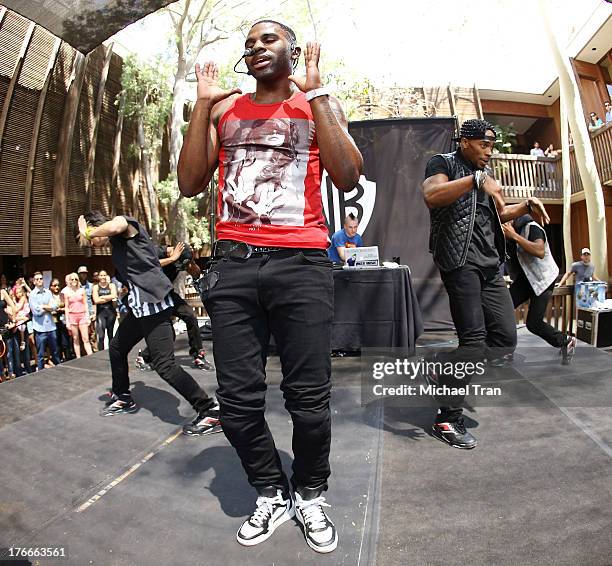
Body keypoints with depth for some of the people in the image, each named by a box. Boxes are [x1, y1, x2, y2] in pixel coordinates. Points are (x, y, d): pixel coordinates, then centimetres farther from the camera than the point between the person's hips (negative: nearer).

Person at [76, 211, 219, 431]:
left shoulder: (127, 225, -5)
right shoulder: (116, 243, 21)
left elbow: (116, 226, -30)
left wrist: (87, 233, -12)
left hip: (154, 303, -10)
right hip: (139, 305, 10)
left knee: (164, 365, -13)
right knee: (116, 348, 23)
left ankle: (210, 411, -6)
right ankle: (123, 398, 44)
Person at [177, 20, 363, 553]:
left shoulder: (320, 103, 14)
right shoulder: (224, 108, 19)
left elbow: (348, 178, -4)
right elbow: (190, 184, 9)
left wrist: (315, 94, -2)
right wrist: (203, 104, 6)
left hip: (302, 264, -2)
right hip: (233, 263, 3)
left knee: (309, 399, -1)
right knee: (238, 400, 3)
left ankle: (310, 495, 27)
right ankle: (271, 493, 29)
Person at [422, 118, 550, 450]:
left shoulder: (484, 172, 27)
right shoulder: (443, 163, 3)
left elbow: (497, 213, 36)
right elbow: (431, 196, -20)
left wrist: (526, 206, 19)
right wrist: (476, 179, -23)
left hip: (490, 264, 9)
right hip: (460, 260, -9)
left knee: (506, 338, 3)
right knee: (475, 340, -12)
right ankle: (447, 420, 1)